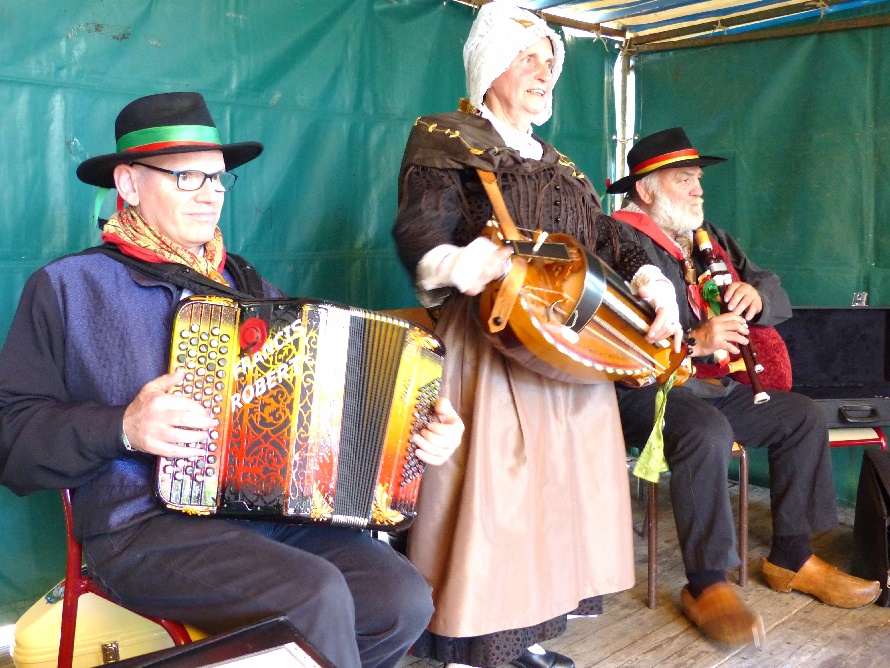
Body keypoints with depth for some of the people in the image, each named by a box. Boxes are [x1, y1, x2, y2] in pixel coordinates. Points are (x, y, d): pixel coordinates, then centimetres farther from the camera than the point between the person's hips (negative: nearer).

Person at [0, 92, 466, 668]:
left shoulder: (248, 285, 18)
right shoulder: (68, 287, 4)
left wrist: (424, 426, 1)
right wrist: (123, 428, -17)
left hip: (279, 512, 6)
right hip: (144, 528, -5)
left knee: (404, 598, -15)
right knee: (317, 597, -28)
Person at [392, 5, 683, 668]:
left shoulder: (559, 165, 24)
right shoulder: (446, 139, 2)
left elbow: (608, 240, 17)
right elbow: (420, 229, -14)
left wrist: (653, 282, -4)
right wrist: (452, 265, -37)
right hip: (492, 345, -8)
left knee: (560, 486, 10)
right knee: (491, 491, -10)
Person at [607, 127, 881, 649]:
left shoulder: (710, 238, 18)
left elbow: (779, 296, 17)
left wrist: (756, 295, -7)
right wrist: (694, 341, -31)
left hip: (714, 386, 9)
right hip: (643, 390, -9)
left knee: (804, 417, 2)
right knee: (706, 431, -35)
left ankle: (792, 557, 11)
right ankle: (706, 585, -22)